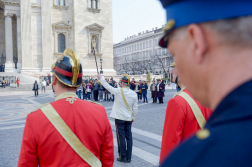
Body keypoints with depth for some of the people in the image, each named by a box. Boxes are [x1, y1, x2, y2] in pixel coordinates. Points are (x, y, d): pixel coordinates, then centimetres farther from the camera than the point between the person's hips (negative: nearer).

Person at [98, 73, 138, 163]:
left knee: (121, 137, 3)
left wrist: (100, 78, 15)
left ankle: (123, 157, 11)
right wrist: (133, 117, 17)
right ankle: (128, 157, 18)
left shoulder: (118, 91, -13)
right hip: (129, 118, 4)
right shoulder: (134, 94, -1)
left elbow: (108, 86, 1)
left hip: (119, 118, -4)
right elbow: (135, 108, 4)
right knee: (129, 137, 10)